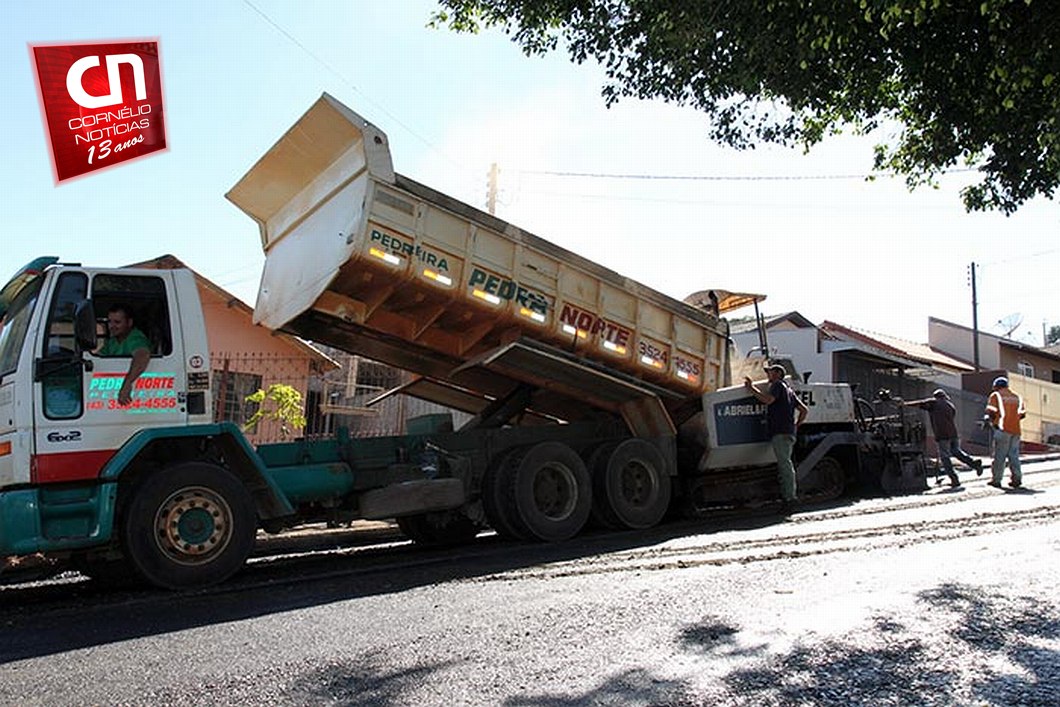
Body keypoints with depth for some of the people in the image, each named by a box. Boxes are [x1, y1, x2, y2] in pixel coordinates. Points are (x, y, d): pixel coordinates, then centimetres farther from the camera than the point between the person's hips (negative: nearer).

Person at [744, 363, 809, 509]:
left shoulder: (778, 385, -1)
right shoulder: (789, 389, 28)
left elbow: (767, 399, -19)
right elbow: (804, 409, 28)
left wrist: (751, 388, -12)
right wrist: (796, 425, 25)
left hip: (781, 432, -10)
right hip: (789, 432, 10)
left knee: (785, 464, -13)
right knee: (784, 464, 11)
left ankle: (789, 497, -16)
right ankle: (786, 495, 12)